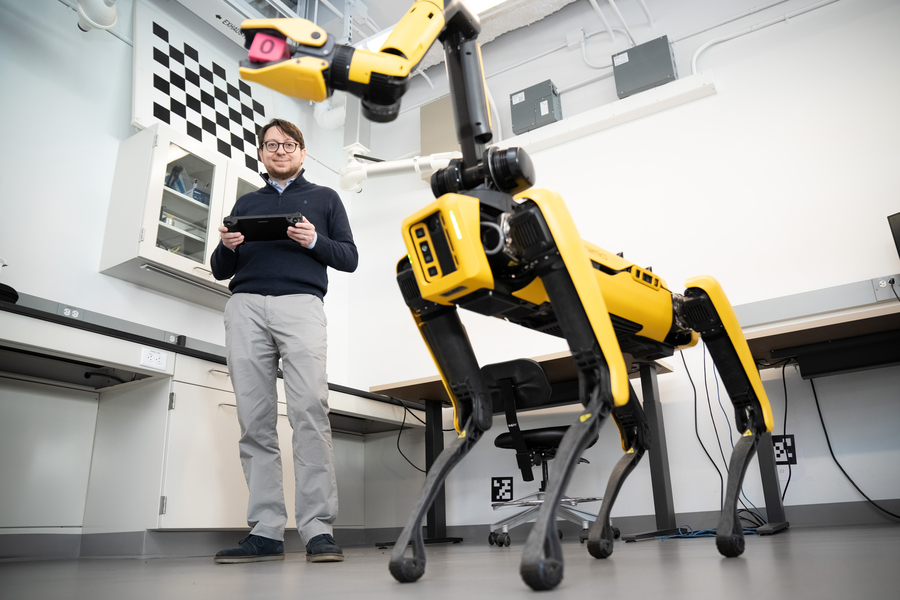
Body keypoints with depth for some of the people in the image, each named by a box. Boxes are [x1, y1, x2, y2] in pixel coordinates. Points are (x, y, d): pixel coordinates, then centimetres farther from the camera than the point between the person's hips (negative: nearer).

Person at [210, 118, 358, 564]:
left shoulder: (324, 198, 22)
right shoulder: (246, 203, 29)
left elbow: (349, 258, 13)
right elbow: (221, 270, 24)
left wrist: (314, 241, -7)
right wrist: (226, 247, 1)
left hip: (300, 302, -3)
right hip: (245, 306, 3)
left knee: (309, 410, -18)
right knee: (254, 420, -5)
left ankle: (317, 529, -18)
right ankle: (266, 531, -3)